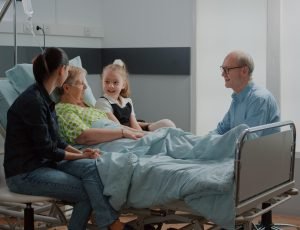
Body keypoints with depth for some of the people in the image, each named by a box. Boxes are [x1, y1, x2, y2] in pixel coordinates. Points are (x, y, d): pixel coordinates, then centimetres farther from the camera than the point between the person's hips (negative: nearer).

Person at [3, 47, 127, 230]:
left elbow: (55, 141, 13)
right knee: (87, 192, -20)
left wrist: (80, 152, -2)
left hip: (44, 162, 8)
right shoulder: (33, 101, -20)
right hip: (25, 173, -8)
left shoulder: (45, 97, 10)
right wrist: (81, 156, -7)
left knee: (91, 167, -16)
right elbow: (45, 149, -18)